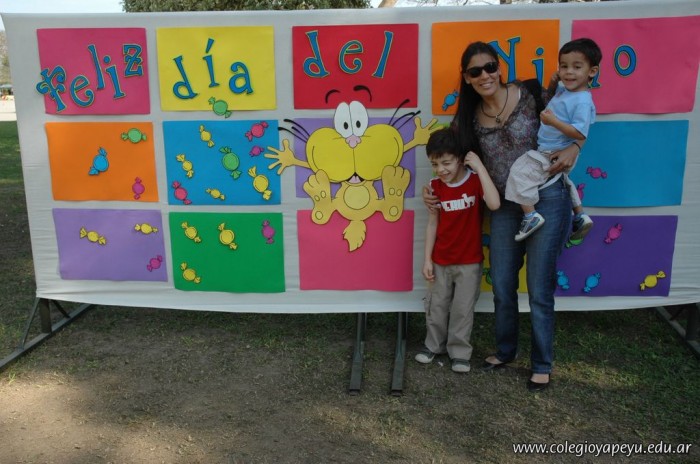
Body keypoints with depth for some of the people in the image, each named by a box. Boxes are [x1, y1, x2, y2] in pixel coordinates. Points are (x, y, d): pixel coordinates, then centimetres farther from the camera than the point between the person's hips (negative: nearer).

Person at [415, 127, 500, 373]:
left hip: (469, 261, -3)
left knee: (463, 309, 7)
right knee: (436, 306, 14)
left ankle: (459, 352, 23)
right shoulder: (435, 185, -5)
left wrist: (480, 166, -29)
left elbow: (494, 204, -33)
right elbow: (433, 223, 1)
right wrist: (427, 259, -1)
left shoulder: (475, 180, -13)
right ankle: (433, 345, 34)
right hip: (441, 260, 3)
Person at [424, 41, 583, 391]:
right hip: (504, 207, 4)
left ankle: (542, 365, 23)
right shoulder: (468, 118, 3)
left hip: (546, 200, -4)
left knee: (539, 290, 3)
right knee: (502, 288, 14)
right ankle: (505, 350, 38)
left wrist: (573, 148, -19)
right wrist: (434, 191, -1)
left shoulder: (530, 95, -9)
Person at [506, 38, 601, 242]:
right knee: (562, 179, 31)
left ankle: (531, 215, -10)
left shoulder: (582, 101, -24)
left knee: (521, 172, -18)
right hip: (549, 150, 11)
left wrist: (554, 122, -33)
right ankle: (580, 216, 42)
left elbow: (580, 134, -29)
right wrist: (553, 84, 3)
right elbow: (550, 99, 24)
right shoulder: (564, 89, 2)